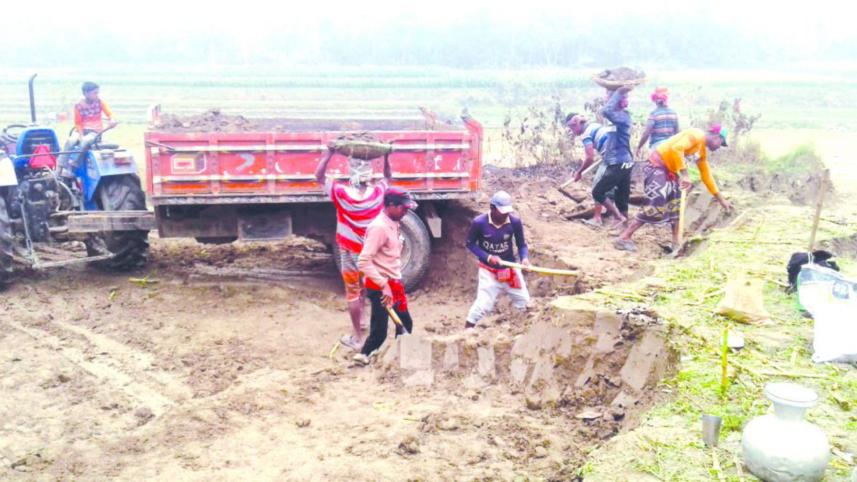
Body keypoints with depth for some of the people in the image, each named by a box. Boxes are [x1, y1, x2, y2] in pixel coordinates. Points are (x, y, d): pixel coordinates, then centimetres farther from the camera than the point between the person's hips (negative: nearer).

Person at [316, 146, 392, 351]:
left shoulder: (341, 193, -17)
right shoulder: (378, 192, -12)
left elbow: (319, 176, -2)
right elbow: (388, 177, 11)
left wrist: (329, 154, -6)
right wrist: (386, 156, 10)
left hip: (350, 253, -2)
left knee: (353, 293, 8)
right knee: (366, 291, 21)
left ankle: (358, 337, 14)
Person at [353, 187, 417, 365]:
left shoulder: (393, 224, 10)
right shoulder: (379, 227, -20)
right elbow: (363, 262, -26)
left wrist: (397, 284, 16)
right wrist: (384, 285, -27)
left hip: (393, 285, 10)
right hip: (380, 288, -10)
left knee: (405, 324, 18)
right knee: (379, 331, -7)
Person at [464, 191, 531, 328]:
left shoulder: (515, 222, -17)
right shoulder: (479, 223, -22)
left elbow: (522, 244, -5)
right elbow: (470, 244, -9)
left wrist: (525, 258, -25)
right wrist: (488, 257, -21)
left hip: (510, 268, 3)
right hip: (488, 270, -3)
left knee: (524, 302, 14)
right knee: (483, 305, -8)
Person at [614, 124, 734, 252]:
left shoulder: (702, 150, 17)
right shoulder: (696, 135, -13)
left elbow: (706, 175, 23)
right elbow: (676, 149, -29)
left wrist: (721, 199, 24)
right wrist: (685, 175, -31)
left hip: (669, 170, 11)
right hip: (657, 166, -11)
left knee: (676, 205, 7)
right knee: (656, 206, -17)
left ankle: (676, 244, 12)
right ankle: (624, 238, -14)